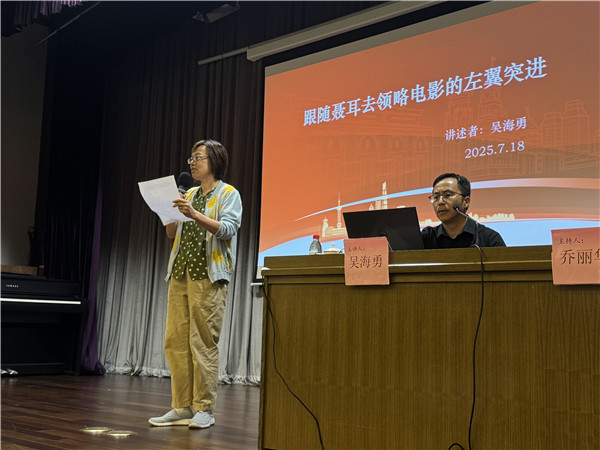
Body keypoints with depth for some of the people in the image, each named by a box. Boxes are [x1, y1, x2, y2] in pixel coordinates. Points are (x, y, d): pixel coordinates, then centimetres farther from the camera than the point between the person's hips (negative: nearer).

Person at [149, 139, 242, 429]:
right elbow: (172, 234, 19)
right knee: (175, 341, 3)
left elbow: (228, 229, -14)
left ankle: (204, 409, -1)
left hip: (208, 276, -6)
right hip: (180, 273, 7)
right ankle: (182, 408, 10)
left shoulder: (229, 194, 2)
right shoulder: (189, 195, 22)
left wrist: (194, 214, -24)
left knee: (203, 343, -7)